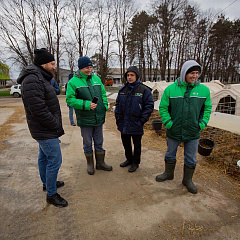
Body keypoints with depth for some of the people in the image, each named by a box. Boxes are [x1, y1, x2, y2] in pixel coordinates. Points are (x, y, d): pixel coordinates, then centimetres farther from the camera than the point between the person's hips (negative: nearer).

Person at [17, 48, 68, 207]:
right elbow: (38, 109, -27)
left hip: (45, 130, 11)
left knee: (44, 157, 22)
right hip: (46, 131, -11)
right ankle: (51, 194, 14)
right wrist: (56, 126, -17)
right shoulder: (32, 80, -20)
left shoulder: (40, 78, 15)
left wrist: (57, 125, 12)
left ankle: (47, 183, 41)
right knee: (55, 160, -3)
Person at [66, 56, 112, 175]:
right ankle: (90, 164, 32)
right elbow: (70, 100, -12)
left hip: (99, 118, 4)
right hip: (85, 119, -4)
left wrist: (105, 106, -1)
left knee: (99, 142, 16)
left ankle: (100, 163, 33)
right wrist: (86, 105, -22)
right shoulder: (73, 82, -7)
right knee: (87, 144, 12)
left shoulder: (96, 78, 7)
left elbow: (103, 94, 14)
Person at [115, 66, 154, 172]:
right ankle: (129, 159, 40)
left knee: (136, 145, 11)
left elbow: (149, 106, -9)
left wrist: (142, 120, -14)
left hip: (136, 124, -5)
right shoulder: (122, 89, 7)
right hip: (123, 124, 5)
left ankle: (135, 162, 29)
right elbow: (117, 104, 15)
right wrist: (117, 116, 6)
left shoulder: (144, 90, -9)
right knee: (126, 143, 19)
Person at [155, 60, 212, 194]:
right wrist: (168, 122, -11)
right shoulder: (171, 89, -8)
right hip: (174, 131, 0)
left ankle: (188, 180, 37)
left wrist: (203, 123, -4)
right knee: (170, 155, 18)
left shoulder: (204, 90, -4)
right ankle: (169, 174, 43)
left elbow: (207, 108, 7)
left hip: (193, 132, 1)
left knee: (191, 159, 14)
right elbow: (163, 107, -3)